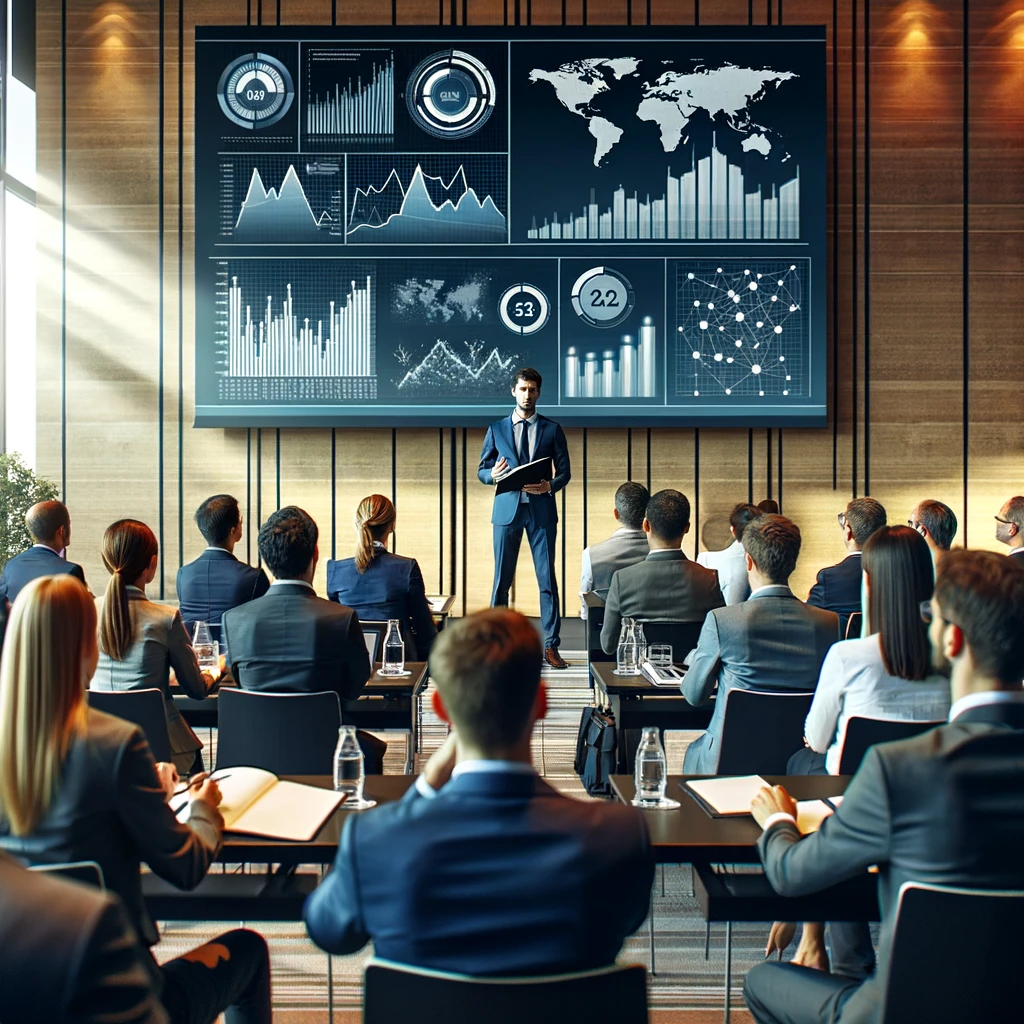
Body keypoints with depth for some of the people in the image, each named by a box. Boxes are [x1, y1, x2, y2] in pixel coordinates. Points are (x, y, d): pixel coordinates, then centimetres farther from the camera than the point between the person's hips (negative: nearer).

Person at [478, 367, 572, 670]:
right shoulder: (496, 429, 10)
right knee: (501, 579, 2)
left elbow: (564, 471, 7)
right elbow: (481, 471, 10)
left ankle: (551, 646, 4)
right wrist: (493, 474, -13)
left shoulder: (552, 429, 8)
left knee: (548, 579, -1)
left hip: (541, 511, 0)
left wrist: (549, 486, -14)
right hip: (507, 509, 1)